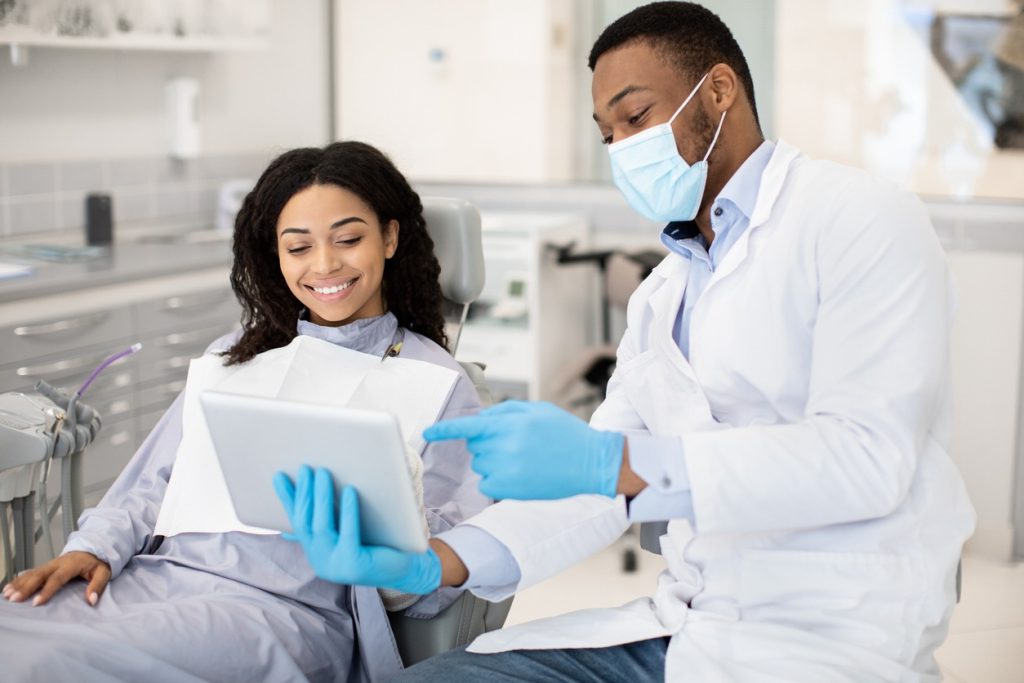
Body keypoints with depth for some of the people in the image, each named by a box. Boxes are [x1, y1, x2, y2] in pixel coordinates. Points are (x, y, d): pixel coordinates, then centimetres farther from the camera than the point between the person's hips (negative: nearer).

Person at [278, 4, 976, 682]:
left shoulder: (860, 221, -7)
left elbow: (868, 455, -20)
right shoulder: (661, 295, 17)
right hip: (677, 625, 7)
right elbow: (597, 487, 11)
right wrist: (438, 562, -7)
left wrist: (619, 461, -28)